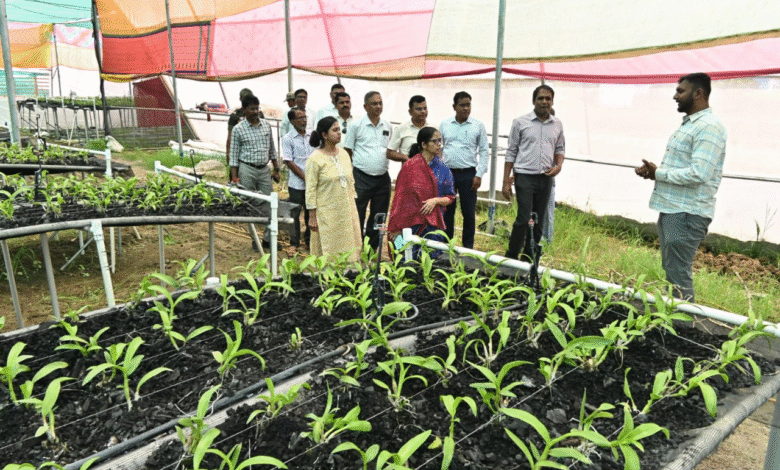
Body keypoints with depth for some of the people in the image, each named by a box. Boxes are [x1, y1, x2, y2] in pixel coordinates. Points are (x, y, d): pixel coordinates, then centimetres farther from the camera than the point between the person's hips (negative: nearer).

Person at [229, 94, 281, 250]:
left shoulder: (266, 126, 6)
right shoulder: (238, 129, -5)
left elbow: (272, 150, 14)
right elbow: (234, 155, -4)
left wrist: (276, 169, 11)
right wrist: (235, 177, -8)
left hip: (264, 169, 4)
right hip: (247, 170, -4)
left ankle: (268, 239, 14)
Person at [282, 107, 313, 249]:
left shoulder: (312, 136, 9)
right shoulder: (287, 139, -3)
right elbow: (289, 162, -8)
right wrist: (305, 177, -12)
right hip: (297, 183, -4)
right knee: (295, 213, 4)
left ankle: (309, 239, 27)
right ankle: (294, 242, 17)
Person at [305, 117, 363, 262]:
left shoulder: (344, 154, 9)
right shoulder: (315, 159, -10)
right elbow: (310, 190, -11)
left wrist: (353, 206, 13)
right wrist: (312, 217, -12)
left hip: (347, 211, 6)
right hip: (326, 213, -6)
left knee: (350, 249, 8)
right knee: (328, 251, 1)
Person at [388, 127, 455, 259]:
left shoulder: (442, 168, 7)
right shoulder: (410, 166, -3)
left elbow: (450, 197, 10)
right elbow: (400, 197, -2)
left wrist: (435, 200, -12)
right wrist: (396, 227, -3)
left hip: (433, 225, 3)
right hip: (411, 222, -3)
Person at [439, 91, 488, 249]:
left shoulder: (478, 126, 3)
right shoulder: (444, 125, 8)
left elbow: (483, 151, 3)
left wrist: (479, 175, -5)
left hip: (468, 174, -1)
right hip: (447, 172, 2)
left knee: (469, 212, 2)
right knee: (447, 210, 7)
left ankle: (468, 247, 13)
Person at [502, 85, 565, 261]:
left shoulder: (557, 124, 11)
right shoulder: (520, 122, -1)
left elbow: (560, 148, 22)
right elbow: (511, 152, 0)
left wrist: (559, 165, -1)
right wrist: (506, 182, -5)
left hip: (546, 178, 4)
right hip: (524, 176, -4)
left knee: (539, 222, 7)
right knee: (524, 219, -11)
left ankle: (528, 260, 18)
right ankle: (511, 257, 3)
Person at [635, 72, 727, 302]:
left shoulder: (708, 127, -15)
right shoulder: (687, 124, 17)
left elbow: (698, 173, -24)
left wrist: (658, 173, -13)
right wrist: (653, 170, 5)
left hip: (687, 214, -10)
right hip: (670, 209, 10)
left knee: (679, 277, -5)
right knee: (669, 272, 17)